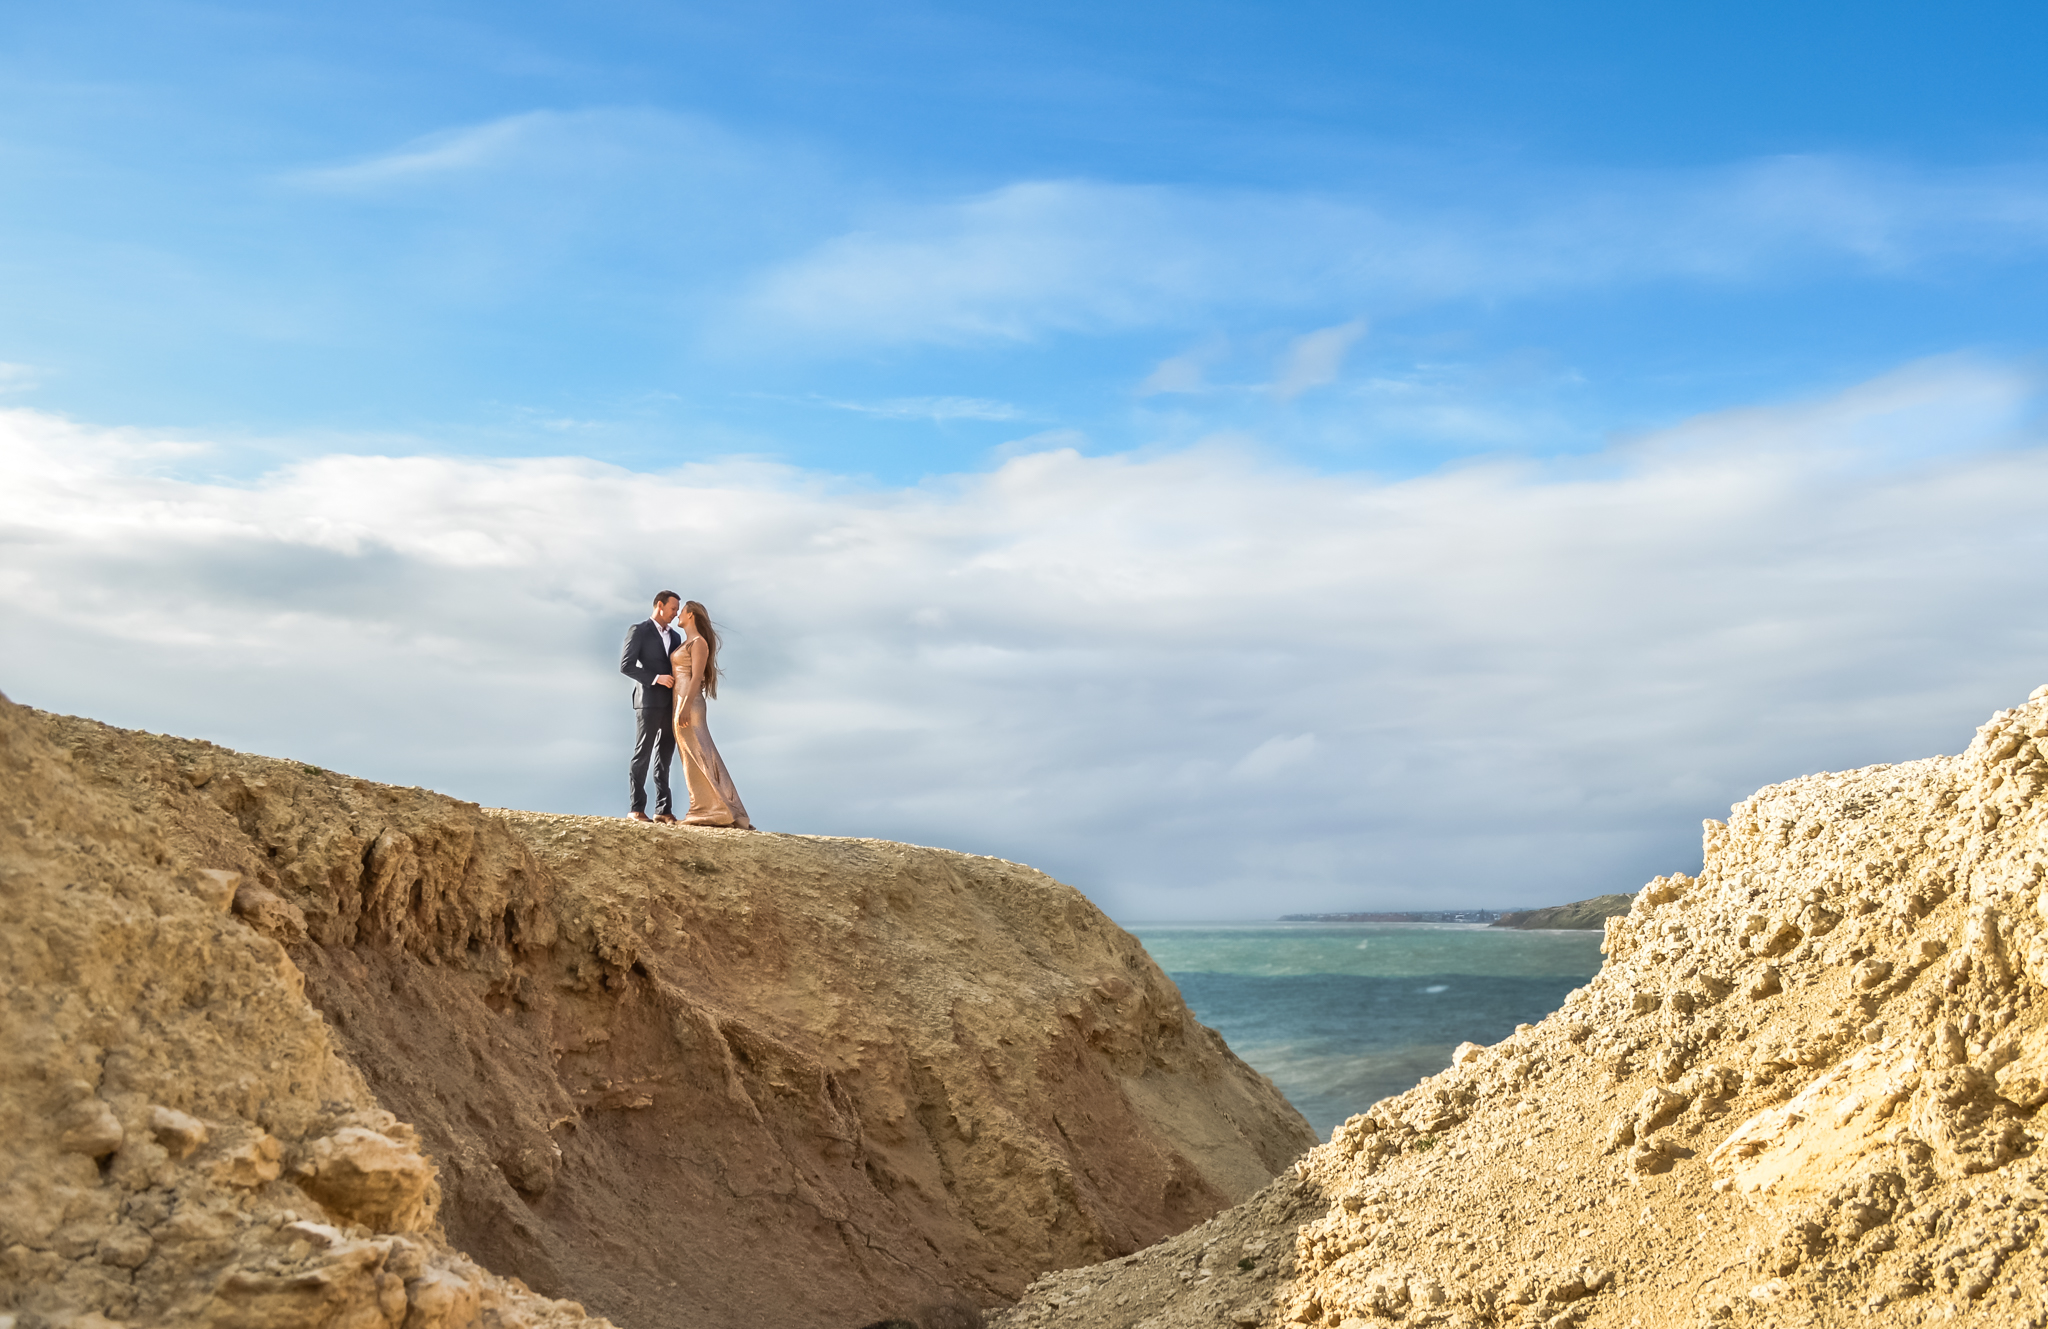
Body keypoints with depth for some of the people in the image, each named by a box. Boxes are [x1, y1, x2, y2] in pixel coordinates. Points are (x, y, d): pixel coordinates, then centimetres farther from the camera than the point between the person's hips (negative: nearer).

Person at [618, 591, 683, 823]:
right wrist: (656, 678, -18)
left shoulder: (675, 636, 18)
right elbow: (625, 665, -10)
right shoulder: (639, 630, -2)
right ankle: (637, 809, -1)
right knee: (642, 755, -4)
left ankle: (663, 810, 6)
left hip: (671, 704, 6)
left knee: (664, 758, 5)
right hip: (649, 701, -6)